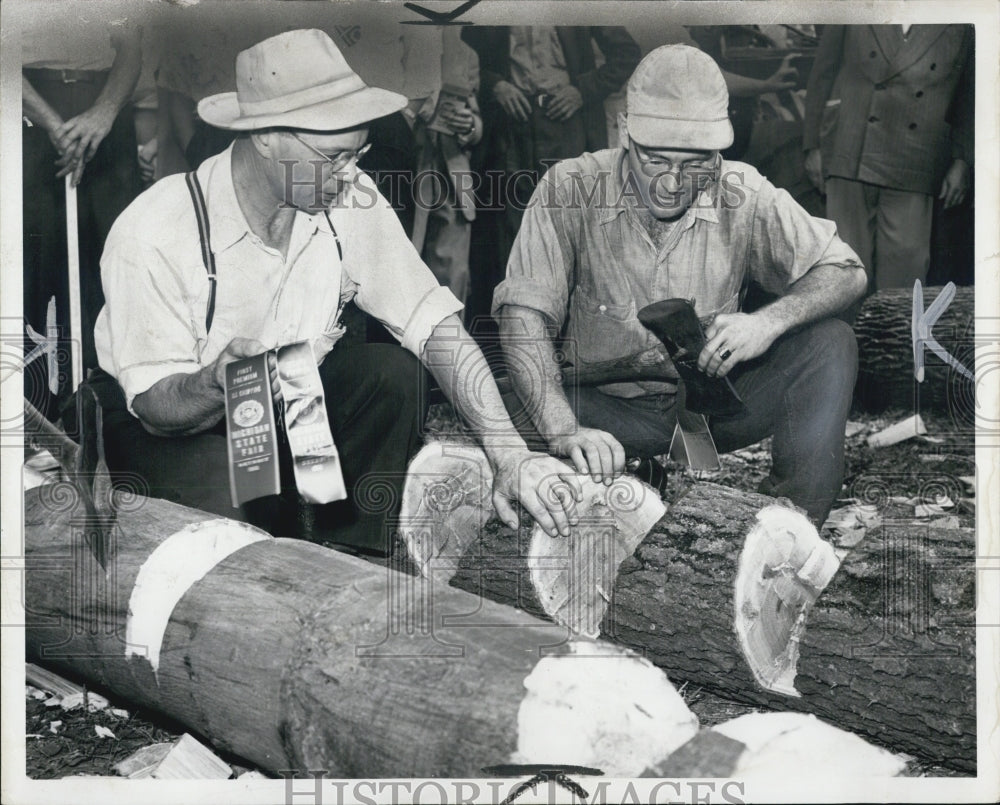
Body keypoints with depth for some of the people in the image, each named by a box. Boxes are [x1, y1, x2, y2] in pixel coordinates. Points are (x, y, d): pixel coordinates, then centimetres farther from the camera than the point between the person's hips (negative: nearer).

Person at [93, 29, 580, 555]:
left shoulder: (348, 202, -16)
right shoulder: (153, 234, -26)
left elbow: (433, 323, -17)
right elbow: (156, 405, -22)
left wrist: (508, 451, -28)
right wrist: (220, 381, -47)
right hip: (169, 425, -4)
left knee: (393, 374, -21)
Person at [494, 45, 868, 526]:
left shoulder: (744, 197, -9)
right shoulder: (571, 190, -15)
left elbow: (846, 272, -4)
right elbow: (524, 316, -24)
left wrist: (769, 321, -26)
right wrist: (564, 432, -39)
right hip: (610, 408, -2)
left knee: (831, 342, -18)